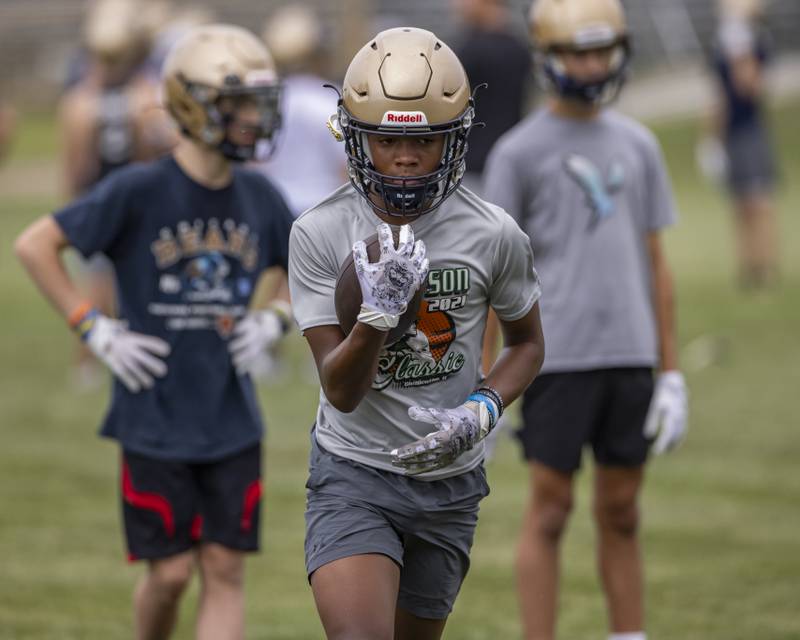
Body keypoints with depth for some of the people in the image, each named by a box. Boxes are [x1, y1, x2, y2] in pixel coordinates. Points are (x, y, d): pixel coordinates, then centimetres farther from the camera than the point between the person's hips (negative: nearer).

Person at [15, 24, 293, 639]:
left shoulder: (259, 198, 3)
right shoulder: (139, 191, -12)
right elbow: (35, 245, -8)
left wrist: (273, 322, 2)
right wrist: (95, 329, -11)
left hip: (231, 422, 4)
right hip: (156, 421, -4)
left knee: (225, 572, 1)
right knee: (172, 571, 2)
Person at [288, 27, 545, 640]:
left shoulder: (494, 237, -10)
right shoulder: (321, 234, -12)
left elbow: (527, 342, 9)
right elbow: (341, 391, -14)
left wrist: (481, 411, -11)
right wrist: (378, 313, -33)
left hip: (448, 481, 3)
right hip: (352, 474, -2)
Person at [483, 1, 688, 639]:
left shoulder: (636, 145, 11)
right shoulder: (520, 152, -2)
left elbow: (655, 263, 14)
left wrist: (671, 372, 11)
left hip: (630, 355, 4)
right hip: (557, 358, -4)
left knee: (621, 513, 9)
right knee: (550, 508, -2)